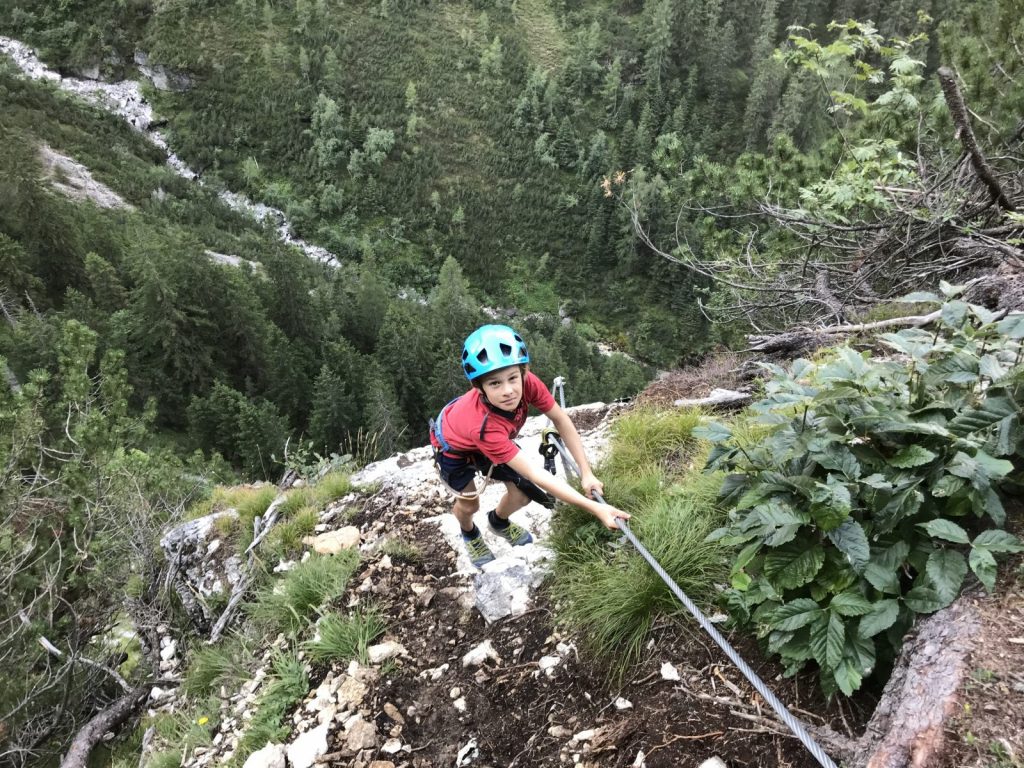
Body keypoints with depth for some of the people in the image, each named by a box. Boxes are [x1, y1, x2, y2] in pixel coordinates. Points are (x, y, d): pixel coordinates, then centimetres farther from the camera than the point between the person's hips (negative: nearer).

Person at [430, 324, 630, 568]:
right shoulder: (484, 426, -48)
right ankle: (469, 533, 40)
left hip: (492, 441, 4)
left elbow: (561, 420, -19)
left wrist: (586, 473, -21)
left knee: (523, 495, -1)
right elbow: (535, 474, -47)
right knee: (470, 505, 2)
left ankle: (498, 522, 34)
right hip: (453, 446, -4)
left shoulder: (527, 383, -36)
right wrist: (594, 508, -48)